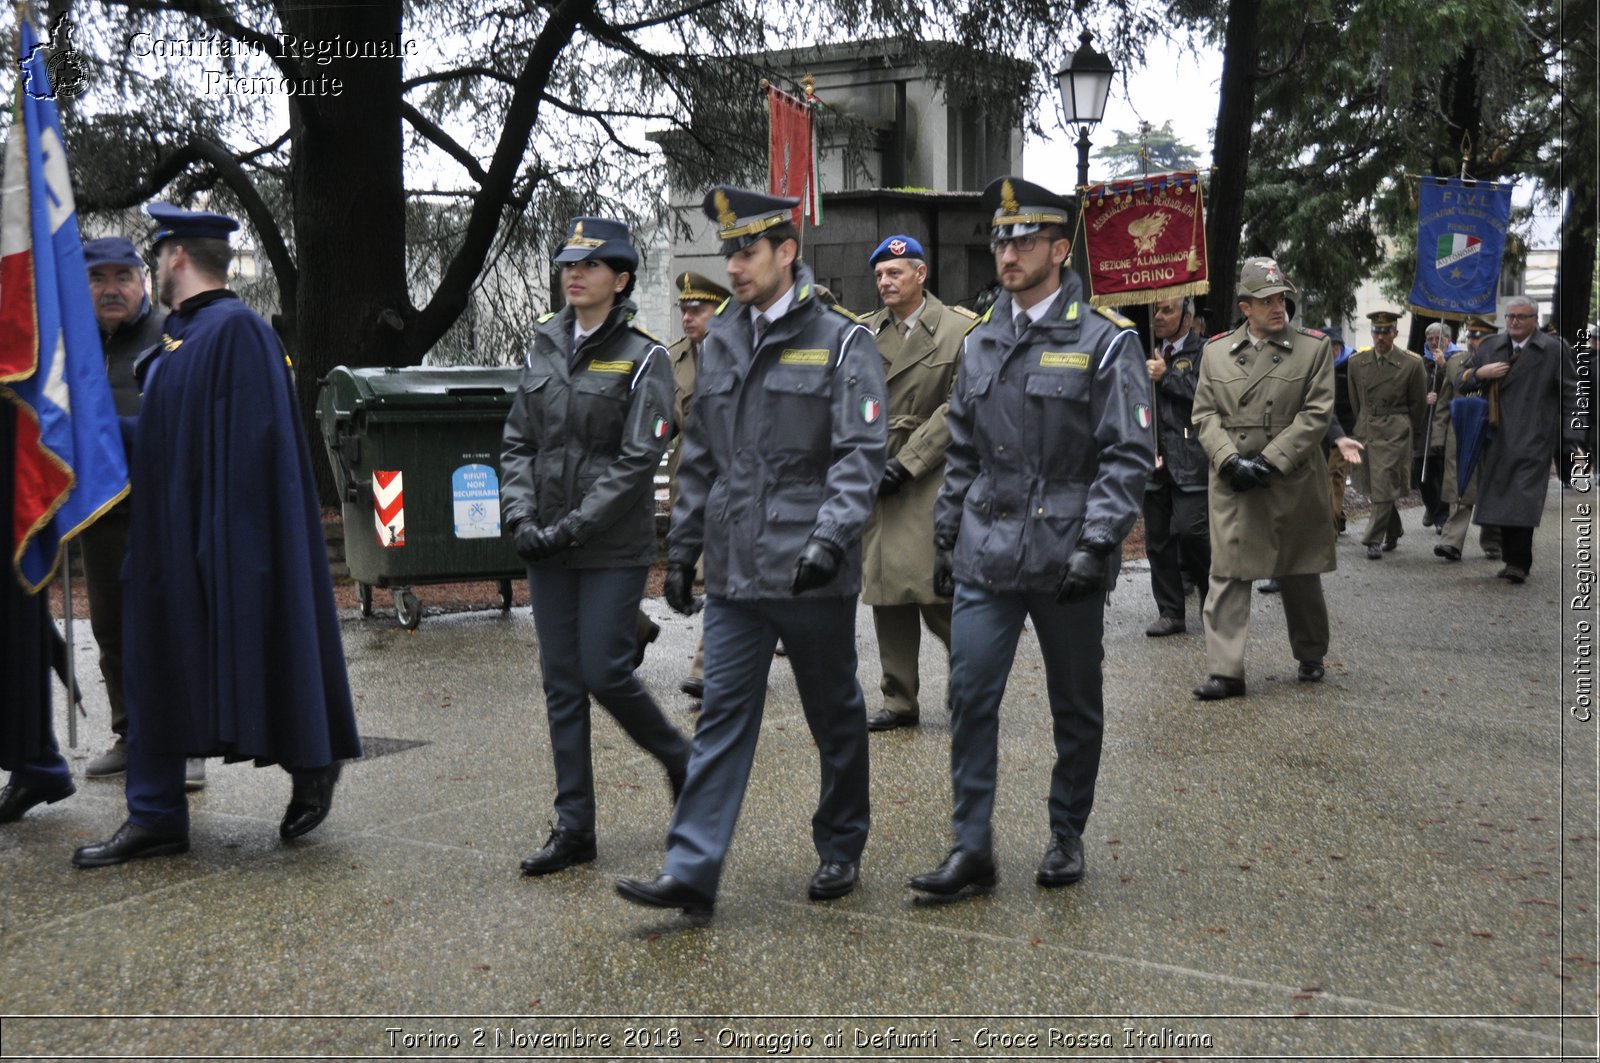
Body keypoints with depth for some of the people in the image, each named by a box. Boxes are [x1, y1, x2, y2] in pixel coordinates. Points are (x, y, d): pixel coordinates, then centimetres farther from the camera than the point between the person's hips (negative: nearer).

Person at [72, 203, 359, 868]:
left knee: (250, 656, 1)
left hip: (224, 538, -10)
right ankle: (156, 818, 16)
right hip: (170, 537, 10)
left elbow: (253, 442, -21)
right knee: (158, 669, 10)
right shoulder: (178, 335, 14)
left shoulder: (236, 331, -15)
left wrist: (221, 537, -24)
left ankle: (312, 768, 22)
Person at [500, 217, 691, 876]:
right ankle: (573, 828, 15)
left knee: (605, 673, -6)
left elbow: (638, 460, -12)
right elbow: (517, 442, 11)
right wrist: (520, 517, -4)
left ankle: (680, 760, 23)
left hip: (613, 549, -5)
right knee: (561, 683, 6)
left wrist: (571, 526, -16)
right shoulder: (544, 349, 11)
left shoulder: (643, 359, -6)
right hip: (547, 548, 5)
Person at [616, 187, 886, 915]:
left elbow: (861, 454, -12)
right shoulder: (718, 343, 11)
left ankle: (841, 850, 29)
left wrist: (831, 536, -25)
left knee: (835, 716, 11)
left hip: (813, 578, -4)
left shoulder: (842, 342, -5)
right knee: (722, 716, 2)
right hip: (733, 573, 4)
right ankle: (692, 871, 4)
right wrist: (682, 548, 13)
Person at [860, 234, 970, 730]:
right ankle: (900, 701, 16)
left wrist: (906, 463, -13)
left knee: (934, 590, -8)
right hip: (876, 480, 5)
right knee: (886, 592, 7)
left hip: (932, 480, -5)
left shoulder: (959, 330, -3)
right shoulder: (865, 332, 11)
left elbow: (958, 409, -8)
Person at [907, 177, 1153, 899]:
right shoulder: (981, 342, 10)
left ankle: (1067, 837, 27)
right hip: (985, 556, 4)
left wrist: (1096, 543, -19)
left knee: (1075, 707, 10)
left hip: (1065, 561, -4)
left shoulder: (1106, 341, -5)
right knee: (969, 698, -1)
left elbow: (1129, 454, -10)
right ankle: (972, 850, 8)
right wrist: (946, 538, 14)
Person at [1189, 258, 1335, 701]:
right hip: (1232, 485, 1)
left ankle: (1311, 657, 31)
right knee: (1228, 574, -4)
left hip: (1294, 482, -1)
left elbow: (1317, 414, -6)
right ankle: (1225, 672, -1)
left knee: (1300, 575, 11)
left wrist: (1270, 461, -14)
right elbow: (1205, 415, 4)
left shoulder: (1314, 347, 1)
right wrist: (1231, 461, -12)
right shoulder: (1216, 351, 7)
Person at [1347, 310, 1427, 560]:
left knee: (1384, 488, -9)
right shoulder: (1357, 361, 6)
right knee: (1374, 488, 11)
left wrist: (1412, 434, 12)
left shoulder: (1412, 363, -4)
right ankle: (1394, 532, 29)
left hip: (1395, 434, -4)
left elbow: (1418, 403, 6)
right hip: (1365, 432, 4)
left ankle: (1374, 540, -4)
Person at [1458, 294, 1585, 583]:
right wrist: (1481, 373, -3)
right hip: (1496, 439, 5)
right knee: (1501, 500, 6)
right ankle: (1511, 558, 14)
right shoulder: (1490, 346, 13)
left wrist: (1573, 437, -7)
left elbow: (1571, 396, 0)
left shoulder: (1554, 350, 0)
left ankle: (1519, 563, -11)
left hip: (1532, 442, -5)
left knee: (1523, 501, -13)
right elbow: (1463, 381, 19)